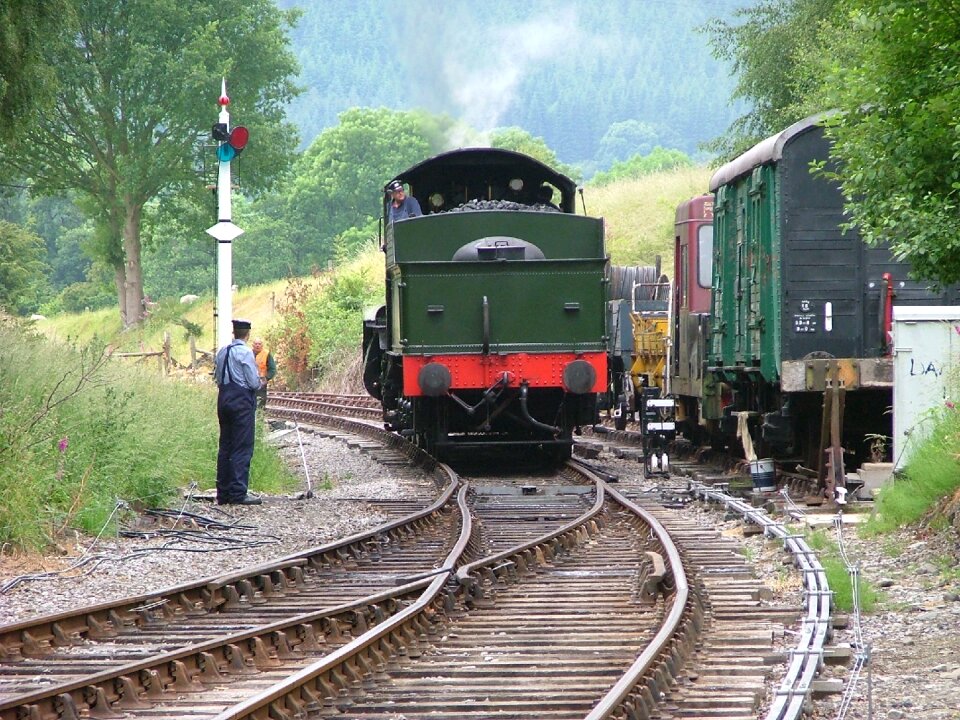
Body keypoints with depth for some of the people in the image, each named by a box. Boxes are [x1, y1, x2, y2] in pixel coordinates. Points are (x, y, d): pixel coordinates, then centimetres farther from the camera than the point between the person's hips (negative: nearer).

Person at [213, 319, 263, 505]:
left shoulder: (222, 352, 10)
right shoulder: (245, 352, -12)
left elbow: (217, 377, 14)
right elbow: (254, 382, -13)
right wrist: (259, 383, 7)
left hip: (224, 398, 7)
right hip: (242, 400, -7)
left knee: (225, 446, 10)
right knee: (242, 448, -6)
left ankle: (223, 493, 12)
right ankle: (238, 493, -11)